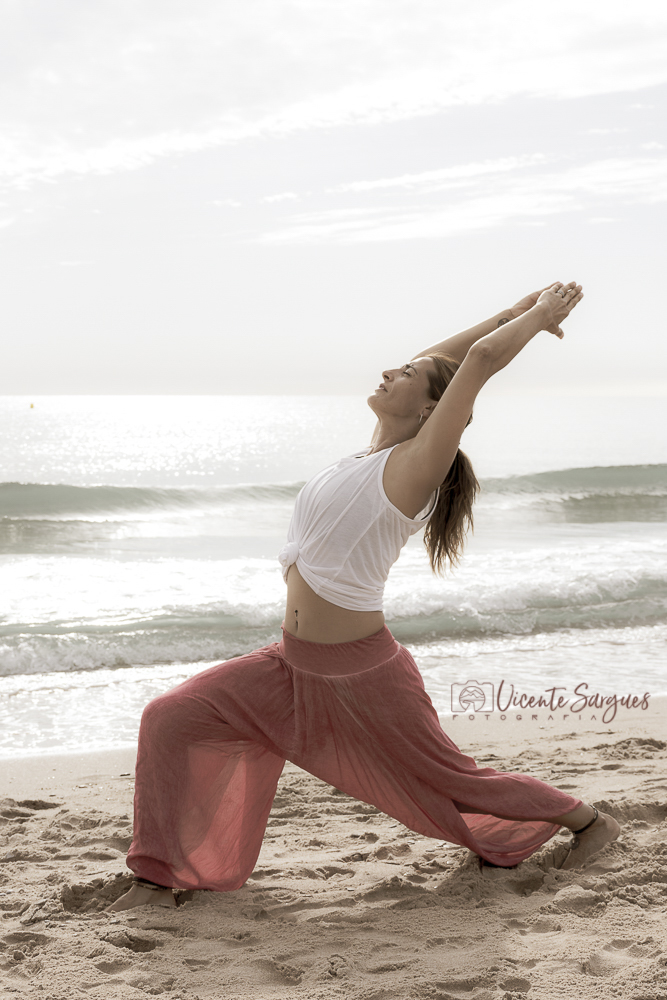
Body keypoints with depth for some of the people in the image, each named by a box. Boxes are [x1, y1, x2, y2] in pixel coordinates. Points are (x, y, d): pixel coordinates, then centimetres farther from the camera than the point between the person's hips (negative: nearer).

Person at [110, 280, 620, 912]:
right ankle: (166, 871, 11)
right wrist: (521, 309, 18)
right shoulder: (380, 453, 6)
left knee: (452, 784, 10)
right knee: (170, 720, -2)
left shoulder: (415, 467, -16)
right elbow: (432, 360, 15)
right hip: (294, 665, 8)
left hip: (362, 675, -8)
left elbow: (480, 358, -22)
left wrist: (539, 313, -7)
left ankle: (588, 820, 33)